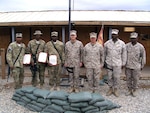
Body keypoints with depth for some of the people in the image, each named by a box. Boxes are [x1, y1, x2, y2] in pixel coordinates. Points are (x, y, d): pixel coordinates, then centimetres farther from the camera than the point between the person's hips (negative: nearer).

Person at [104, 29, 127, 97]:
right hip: (109, 63, 1)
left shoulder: (122, 43, -4)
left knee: (117, 77, 4)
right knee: (110, 77, 10)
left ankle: (116, 90, 21)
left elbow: (124, 54, 3)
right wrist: (104, 61, 9)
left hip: (117, 64, -1)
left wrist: (123, 63, 4)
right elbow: (104, 53, 8)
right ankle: (110, 89, 26)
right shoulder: (107, 43, -1)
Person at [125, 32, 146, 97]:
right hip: (128, 66, 2)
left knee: (135, 79, 7)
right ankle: (129, 90, 25)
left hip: (136, 66, -2)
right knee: (128, 78, 10)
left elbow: (143, 57, 0)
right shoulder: (127, 46, -3)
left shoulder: (141, 47, -7)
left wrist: (142, 66, 2)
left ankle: (134, 90, 24)